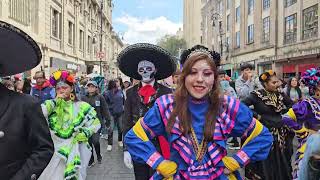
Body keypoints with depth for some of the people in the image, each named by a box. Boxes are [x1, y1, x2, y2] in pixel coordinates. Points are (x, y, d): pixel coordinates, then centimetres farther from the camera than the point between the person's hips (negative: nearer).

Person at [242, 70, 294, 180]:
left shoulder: (280, 95, 6)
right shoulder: (257, 95, -11)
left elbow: (292, 105, 20)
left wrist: (283, 111, 6)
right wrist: (256, 115, -15)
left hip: (280, 134, 5)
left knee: (281, 164, 12)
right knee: (265, 164, 1)